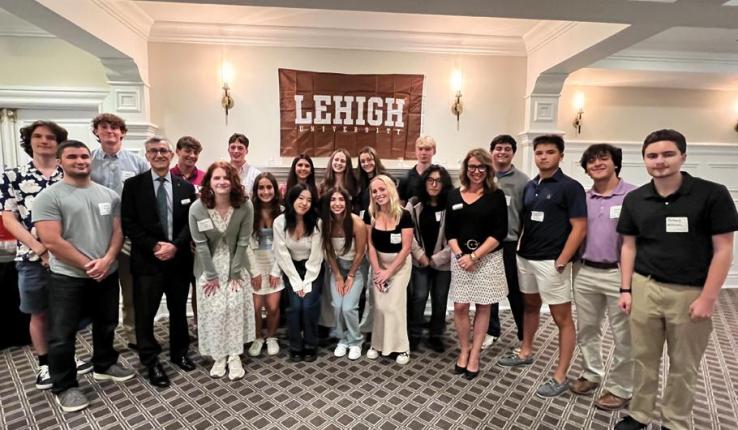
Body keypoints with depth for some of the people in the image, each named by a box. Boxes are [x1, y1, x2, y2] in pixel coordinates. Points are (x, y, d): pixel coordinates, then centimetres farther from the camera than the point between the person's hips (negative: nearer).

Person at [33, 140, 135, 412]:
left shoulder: (109, 195, 5)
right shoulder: (49, 197, -9)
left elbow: (118, 231, 3)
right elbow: (51, 241, -15)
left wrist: (106, 261, -13)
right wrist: (87, 265, -15)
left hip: (107, 275, 5)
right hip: (67, 278, -4)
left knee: (106, 326, 19)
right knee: (62, 336, 6)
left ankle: (104, 366, 39)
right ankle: (64, 387, 23)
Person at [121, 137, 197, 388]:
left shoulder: (186, 187, 6)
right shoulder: (133, 185, 0)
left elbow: (191, 223, 2)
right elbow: (128, 224, -5)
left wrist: (175, 246, -12)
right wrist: (154, 246, -14)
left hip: (179, 258, 2)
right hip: (147, 260, -2)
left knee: (179, 310, 14)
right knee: (145, 313, 4)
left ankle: (179, 353, 33)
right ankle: (151, 362, 21)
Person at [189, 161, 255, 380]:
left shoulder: (245, 206, -19)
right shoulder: (197, 208, -18)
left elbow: (243, 242, -12)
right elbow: (200, 244, -12)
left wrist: (234, 274, -10)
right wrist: (212, 276, -9)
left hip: (236, 265, 0)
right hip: (209, 266, 0)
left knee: (236, 306, -1)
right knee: (214, 310, 2)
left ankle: (234, 356, 14)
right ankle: (219, 357, 19)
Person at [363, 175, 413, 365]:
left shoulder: (404, 215, -18)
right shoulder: (370, 214, -7)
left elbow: (406, 247, -15)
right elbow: (370, 244, -3)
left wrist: (389, 271, -14)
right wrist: (377, 269, -9)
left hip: (400, 263, -3)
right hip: (378, 262, 3)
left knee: (395, 304, -4)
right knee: (379, 305, 2)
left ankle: (401, 347, 11)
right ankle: (378, 343, 19)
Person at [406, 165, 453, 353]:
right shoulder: (414, 204, -1)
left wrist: (436, 258, -10)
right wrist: (420, 255, -10)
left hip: (443, 262, 0)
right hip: (419, 261, 1)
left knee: (440, 300, 9)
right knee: (418, 297, 1)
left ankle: (436, 336, 29)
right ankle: (414, 334, 21)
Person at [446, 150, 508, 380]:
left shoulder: (496, 195, -4)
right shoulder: (454, 195, 4)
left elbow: (500, 232, -10)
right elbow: (449, 231, 5)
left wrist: (474, 256, -15)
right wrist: (459, 255, -10)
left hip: (488, 258, -2)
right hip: (460, 258, 2)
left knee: (482, 307, 7)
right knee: (460, 307, 3)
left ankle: (474, 355, 19)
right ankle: (464, 351, 23)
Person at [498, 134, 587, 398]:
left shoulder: (570, 187, -9)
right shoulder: (530, 186, 10)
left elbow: (579, 228, -13)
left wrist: (561, 261, -17)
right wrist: (518, 249, 7)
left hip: (551, 262, -7)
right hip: (525, 258, 7)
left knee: (562, 318, 3)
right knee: (530, 306, 21)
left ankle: (560, 377, 11)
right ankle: (526, 352, 38)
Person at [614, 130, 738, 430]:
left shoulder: (713, 194, -7)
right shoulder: (634, 200, 3)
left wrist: (708, 298, -11)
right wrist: (625, 289, 3)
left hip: (690, 293, -2)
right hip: (645, 288, 2)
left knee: (684, 365, 14)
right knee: (643, 358, 12)